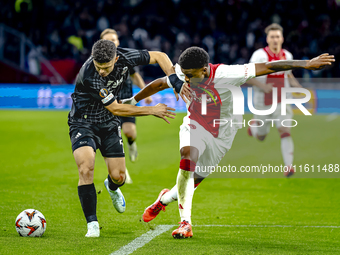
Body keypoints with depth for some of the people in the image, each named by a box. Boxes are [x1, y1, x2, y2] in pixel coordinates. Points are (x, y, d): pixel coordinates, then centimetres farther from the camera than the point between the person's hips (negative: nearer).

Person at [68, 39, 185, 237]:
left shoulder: (125, 57, -20)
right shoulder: (89, 76, -34)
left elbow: (159, 56, -3)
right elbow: (115, 109, -25)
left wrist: (176, 81, -16)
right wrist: (152, 110, -18)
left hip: (109, 124, 5)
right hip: (83, 123, -5)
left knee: (119, 176, 1)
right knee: (86, 169, -25)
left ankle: (112, 187, 41)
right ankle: (92, 223, -12)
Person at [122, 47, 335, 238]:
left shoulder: (226, 75, -30)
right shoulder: (184, 73, -17)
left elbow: (267, 67, -30)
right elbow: (161, 84, 3)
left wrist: (306, 64, -33)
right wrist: (134, 100, 13)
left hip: (221, 135, -1)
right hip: (195, 125, 1)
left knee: (194, 180, 4)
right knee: (188, 157, -30)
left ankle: (165, 198, 40)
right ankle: (186, 222, -28)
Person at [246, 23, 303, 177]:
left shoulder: (287, 56, 3)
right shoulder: (260, 55, -13)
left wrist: (299, 87, 3)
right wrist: (262, 86, -29)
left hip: (282, 102, 2)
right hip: (263, 103, -2)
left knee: (285, 131, -18)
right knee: (261, 137, 15)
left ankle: (289, 166, -23)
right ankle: (254, 125, 51)